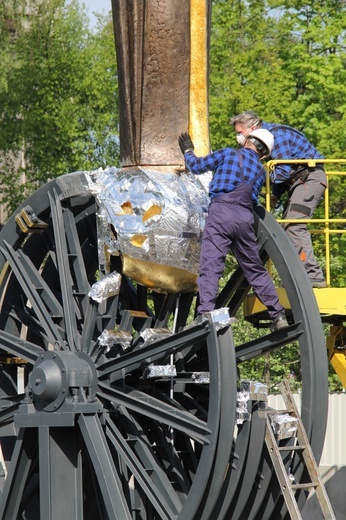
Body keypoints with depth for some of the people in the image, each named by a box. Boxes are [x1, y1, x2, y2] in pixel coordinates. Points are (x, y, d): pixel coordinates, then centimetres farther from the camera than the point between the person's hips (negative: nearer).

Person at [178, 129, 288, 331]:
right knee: (255, 269, 15)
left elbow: (197, 166, 15)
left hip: (220, 211, -4)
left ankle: (205, 314, -24)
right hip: (245, 217, 4)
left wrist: (188, 151, 36)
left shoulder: (228, 154, 9)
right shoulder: (260, 170, 20)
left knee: (210, 267, -11)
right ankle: (278, 316, 18)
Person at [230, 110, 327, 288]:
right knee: (288, 226, 7)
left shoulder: (276, 135, -15)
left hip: (309, 178, -11)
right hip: (301, 180, 11)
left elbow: (284, 171, -20)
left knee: (294, 226, -18)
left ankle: (313, 276, -24)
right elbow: (283, 173, 19)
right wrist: (275, 195, 9)